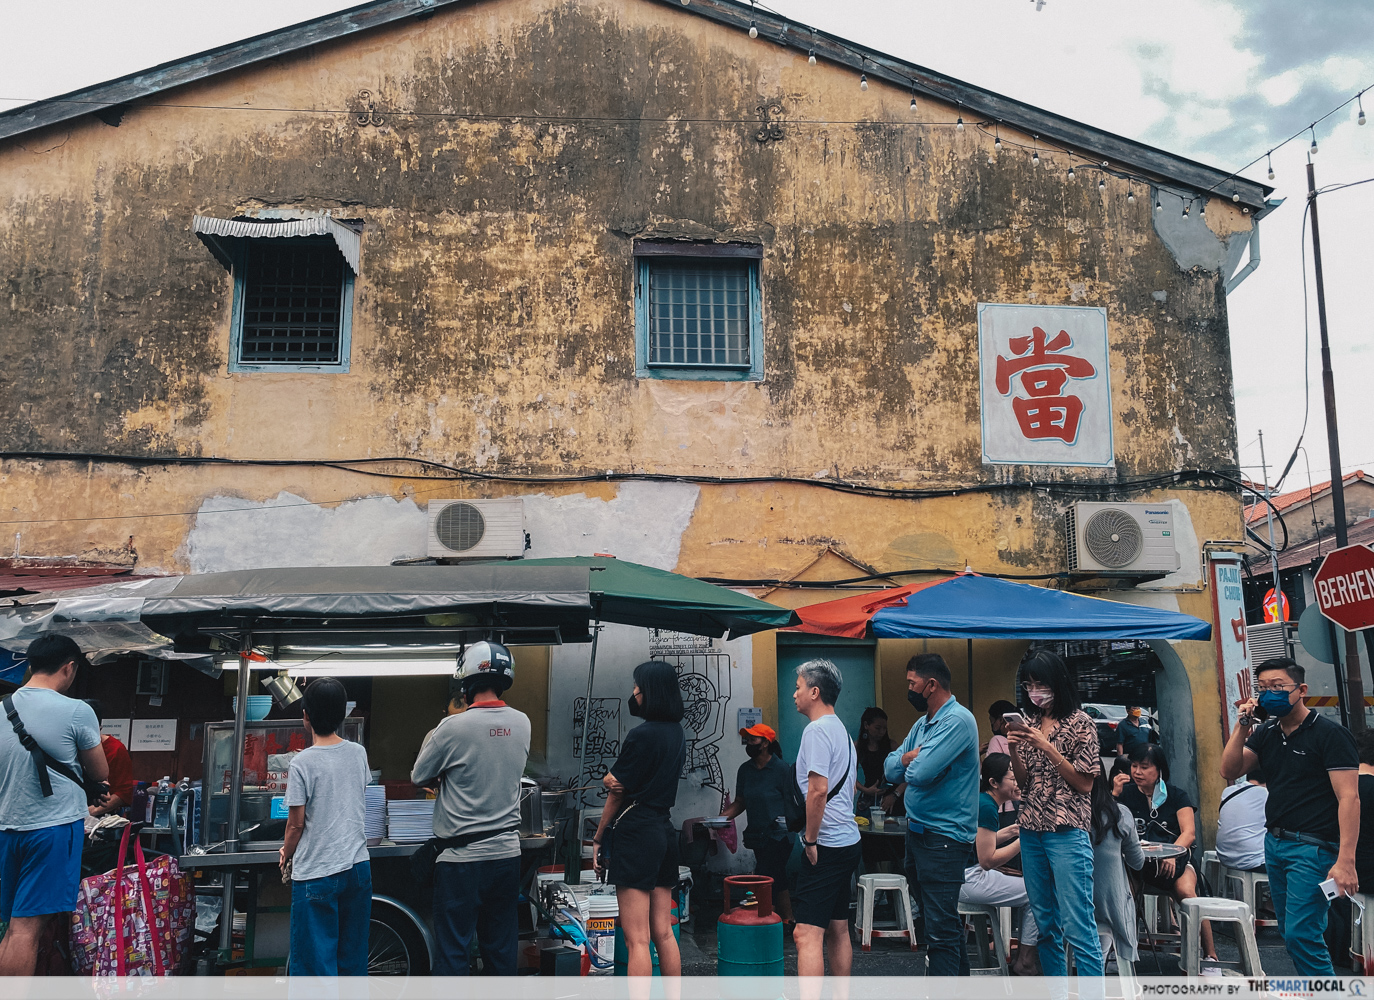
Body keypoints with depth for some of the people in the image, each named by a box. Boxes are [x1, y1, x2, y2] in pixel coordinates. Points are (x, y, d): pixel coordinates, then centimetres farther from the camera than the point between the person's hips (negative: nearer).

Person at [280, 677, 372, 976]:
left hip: (316, 875, -5)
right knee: (353, 958, 15)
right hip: (358, 867, 5)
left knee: (316, 962, 4)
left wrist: (286, 856, 11)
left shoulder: (302, 763, -13)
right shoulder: (358, 753, 1)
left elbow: (296, 824, -8)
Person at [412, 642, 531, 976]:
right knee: (502, 948, 15)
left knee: (452, 952, 6)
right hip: (507, 851, 5)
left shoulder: (454, 727, -15)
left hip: (463, 857, -5)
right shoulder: (522, 723, 0)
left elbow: (419, 776, -1)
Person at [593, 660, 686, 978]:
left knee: (637, 940, -6)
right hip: (665, 830, 9)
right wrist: (612, 777, -4)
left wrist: (598, 839, 4)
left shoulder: (641, 735, -15)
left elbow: (617, 792, -7)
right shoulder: (677, 733, 11)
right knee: (663, 933, 14)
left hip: (636, 832, -8)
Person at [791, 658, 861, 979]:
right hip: (848, 842, 10)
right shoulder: (842, 730, 17)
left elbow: (818, 790, -22)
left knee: (807, 934, -12)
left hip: (826, 845, -10)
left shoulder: (817, 730, -14)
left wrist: (810, 839, -15)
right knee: (838, 930, 16)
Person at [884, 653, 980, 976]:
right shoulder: (923, 723, 13)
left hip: (944, 837, -10)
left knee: (941, 929, -8)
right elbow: (892, 770, 12)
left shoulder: (958, 720, -17)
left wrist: (912, 760, -4)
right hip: (918, 831, 10)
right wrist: (909, 757, -8)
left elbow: (920, 773, -26)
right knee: (945, 921, 18)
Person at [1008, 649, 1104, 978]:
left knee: (1077, 926, -8)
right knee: (1045, 924, 12)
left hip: (1067, 832, -6)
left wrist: (1048, 748, -15)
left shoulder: (1080, 723, -4)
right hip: (1031, 831, 6)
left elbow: (1085, 782, -7)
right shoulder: (1031, 723, 13)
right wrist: (1014, 749, -4)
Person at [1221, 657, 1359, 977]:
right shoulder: (1265, 734, 11)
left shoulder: (1330, 734, -9)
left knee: (1301, 934, -10)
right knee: (1290, 930, 13)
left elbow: (1349, 798, -15)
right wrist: (1242, 725, -7)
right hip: (1275, 842, 7)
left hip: (1312, 847, -7)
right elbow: (1229, 771, 3)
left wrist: (1345, 861, -22)